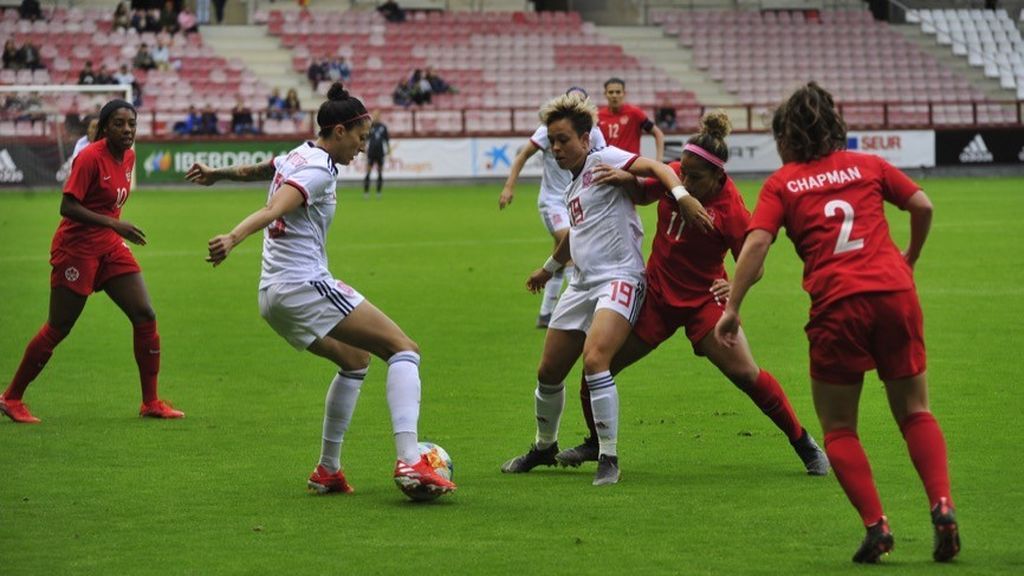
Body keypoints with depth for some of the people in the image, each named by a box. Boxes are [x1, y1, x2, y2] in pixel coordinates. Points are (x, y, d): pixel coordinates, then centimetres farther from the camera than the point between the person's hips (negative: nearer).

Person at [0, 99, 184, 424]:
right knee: (58, 329, -1)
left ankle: (151, 402, 7)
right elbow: (68, 206, -23)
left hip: (109, 247, 8)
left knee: (145, 316, -1)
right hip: (77, 248, -8)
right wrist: (113, 224, -28)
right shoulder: (90, 157, -18)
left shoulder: (128, 156, 6)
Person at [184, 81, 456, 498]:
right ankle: (409, 461, -28)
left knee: (355, 361, 26)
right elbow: (274, 209, -28)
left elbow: (255, 170, 35)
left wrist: (215, 174, 50)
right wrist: (233, 238, -43)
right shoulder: (318, 170, -12)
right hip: (305, 286, -10)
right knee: (404, 350, -11)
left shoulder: (296, 157, 15)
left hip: (272, 297, 10)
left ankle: (328, 470, 24)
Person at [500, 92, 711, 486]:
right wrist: (550, 267, 51)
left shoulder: (604, 160, -5)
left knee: (594, 359, -28)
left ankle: (608, 458, -20)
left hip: (619, 279, -9)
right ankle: (544, 446, 35)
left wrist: (681, 195, -38)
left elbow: (652, 167, -19)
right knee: (549, 372, 11)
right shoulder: (574, 184, 20)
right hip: (582, 284, 9)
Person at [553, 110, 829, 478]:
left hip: (703, 299, -5)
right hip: (656, 295, 5)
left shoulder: (731, 210, -23)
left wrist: (736, 286, -38)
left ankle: (804, 444, 4)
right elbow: (643, 195, 12)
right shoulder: (672, 176, -9)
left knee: (746, 374, -15)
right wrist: (626, 180, -11)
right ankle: (596, 442, 25)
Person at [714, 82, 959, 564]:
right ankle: (942, 506, -4)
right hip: (894, 291, 2)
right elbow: (922, 206, 12)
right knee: (914, 412, 15)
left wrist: (731, 308, -2)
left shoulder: (781, 184, 9)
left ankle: (876, 525, -1)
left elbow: (757, 243, -4)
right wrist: (909, 259, 29)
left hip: (837, 306, -2)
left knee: (838, 428, 12)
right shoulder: (867, 165, 16)